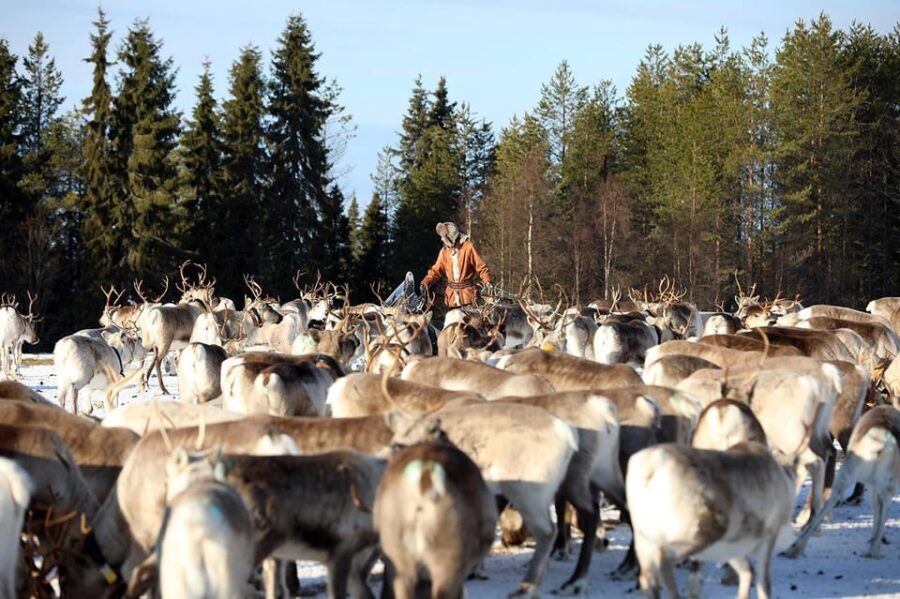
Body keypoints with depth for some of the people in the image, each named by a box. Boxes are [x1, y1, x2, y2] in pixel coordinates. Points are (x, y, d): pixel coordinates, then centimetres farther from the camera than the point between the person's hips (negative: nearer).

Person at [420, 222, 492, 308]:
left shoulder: (468, 246, -7)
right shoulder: (444, 251, 7)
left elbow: (480, 266, -9)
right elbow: (436, 271, 9)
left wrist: (487, 281, -23)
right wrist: (425, 283, -6)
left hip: (468, 294, -5)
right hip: (452, 296, 5)